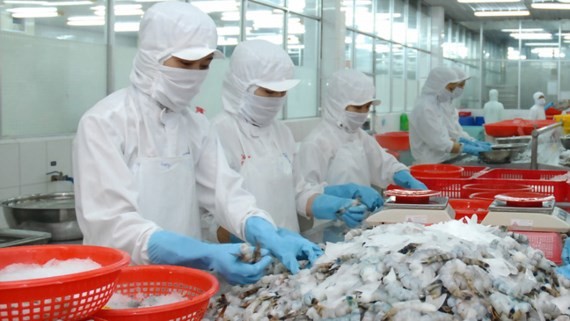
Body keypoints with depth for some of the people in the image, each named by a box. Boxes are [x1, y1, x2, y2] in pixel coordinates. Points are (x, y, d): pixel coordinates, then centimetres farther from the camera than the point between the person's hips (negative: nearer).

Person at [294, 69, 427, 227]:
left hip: (362, 224, 7)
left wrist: (411, 182, 5)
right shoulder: (316, 142, -10)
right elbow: (303, 195, -17)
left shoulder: (360, 136, 14)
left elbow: (385, 166, 24)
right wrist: (351, 190, -26)